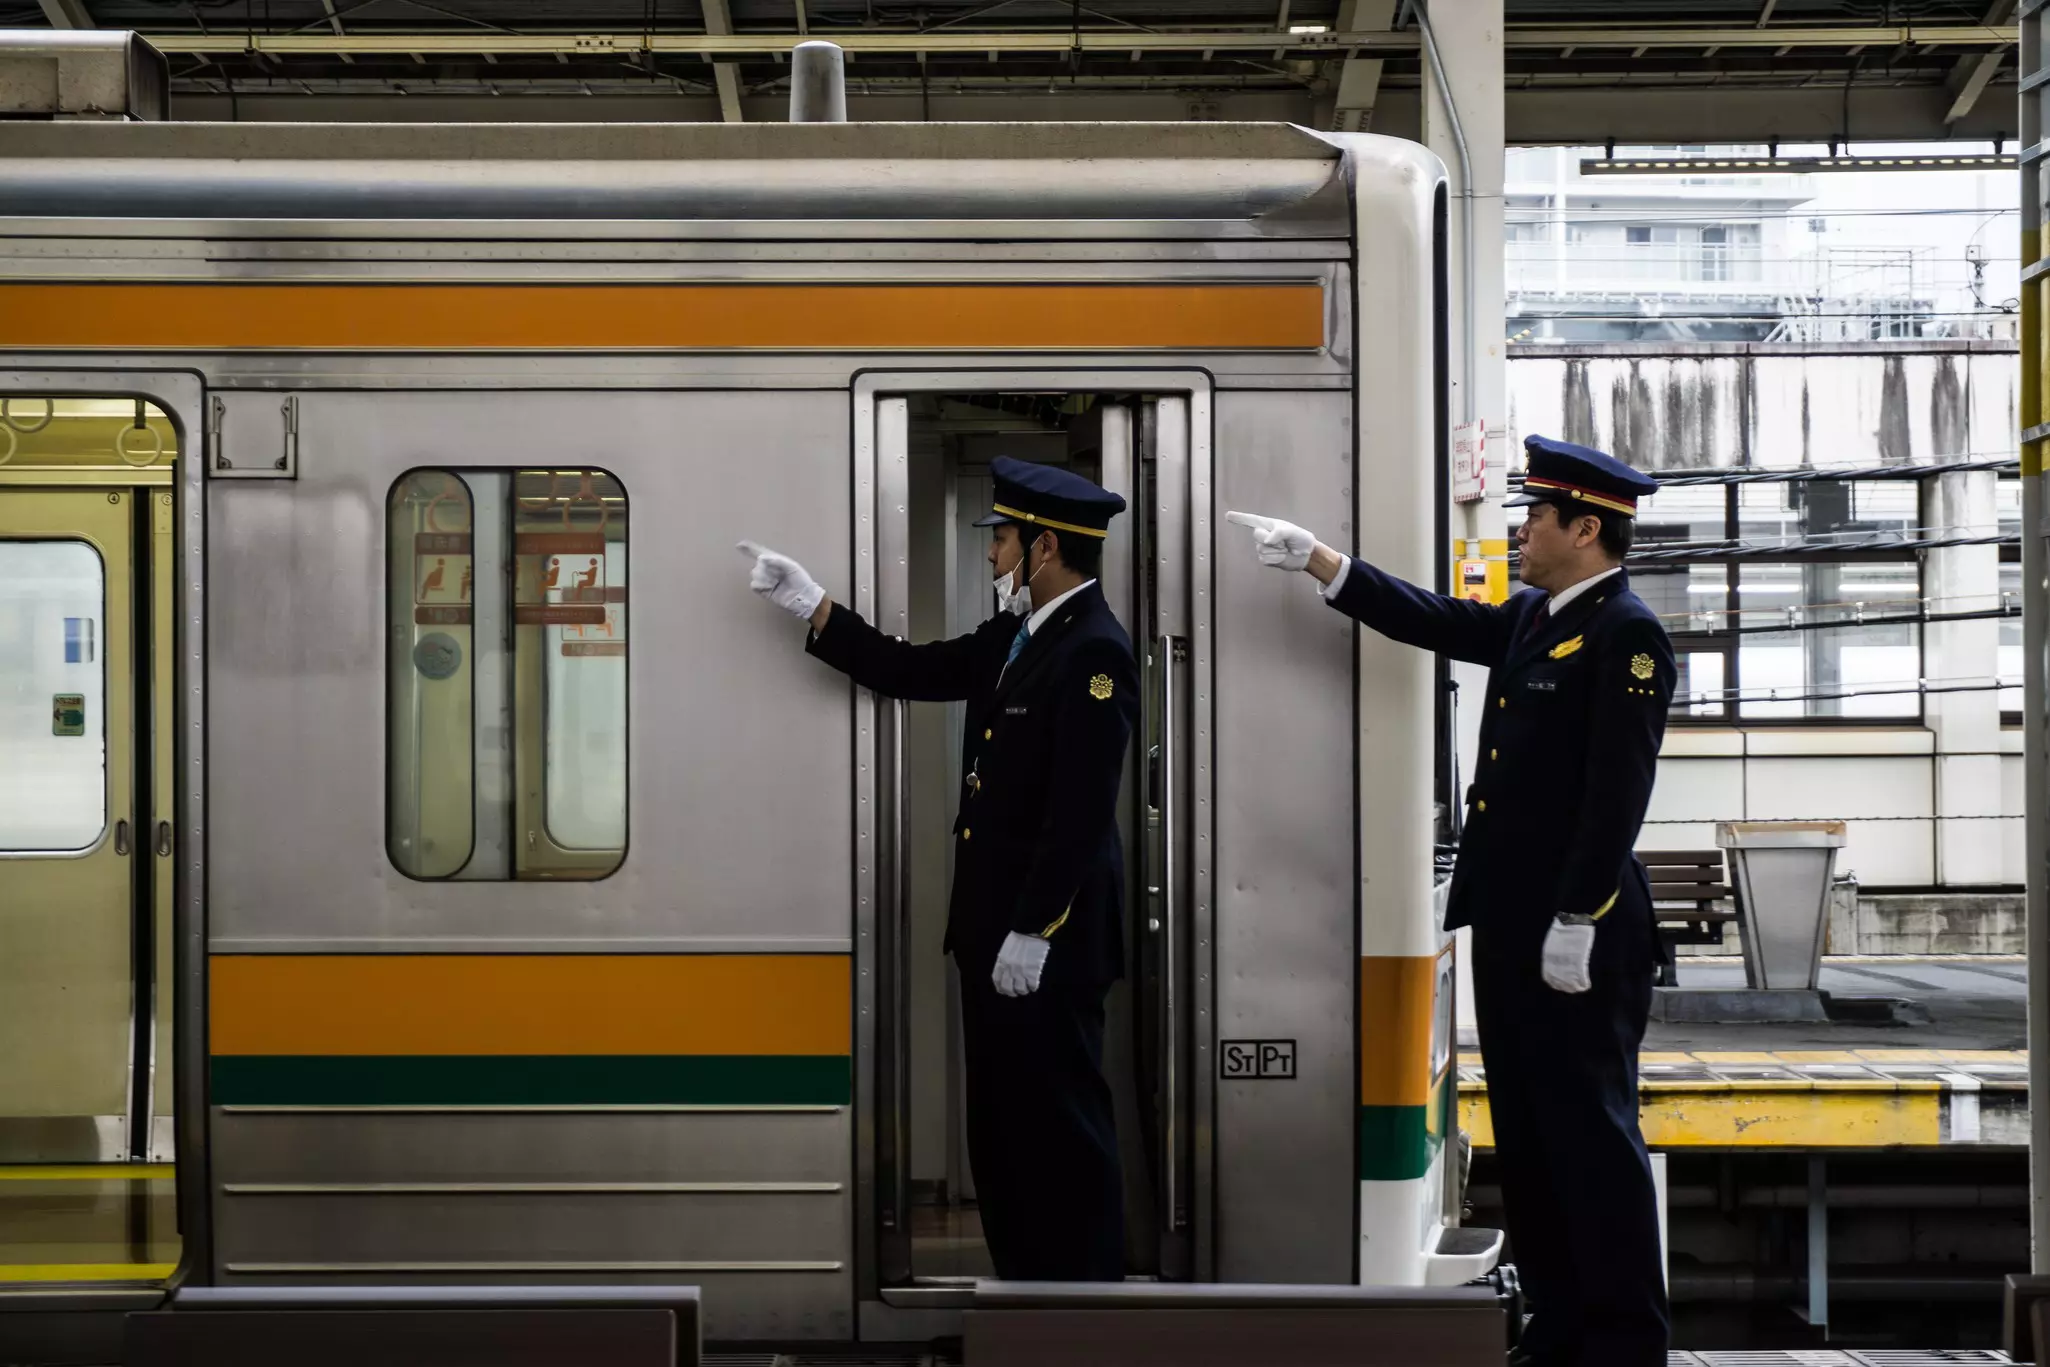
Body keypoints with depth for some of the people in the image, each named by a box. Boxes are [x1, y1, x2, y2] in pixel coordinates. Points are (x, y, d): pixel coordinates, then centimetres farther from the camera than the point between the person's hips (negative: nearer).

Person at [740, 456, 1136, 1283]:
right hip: (991, 925, 9)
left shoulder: (1095, 652, -17)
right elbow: (910, 673, 18)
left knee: (1062, 1122, -2)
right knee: (999, 1122, 13)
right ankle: (1023, 1273, 21)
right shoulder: (1012, 636, 11)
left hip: (1051, 936, -9)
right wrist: (808, 604, 12)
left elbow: (1081, 813, -22)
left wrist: (1033, 931, -22)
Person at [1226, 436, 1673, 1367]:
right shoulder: (1529, 620, 14)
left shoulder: (1626, 634, -13)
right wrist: (1311, 556, 18)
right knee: (1526, 1135, 13)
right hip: (1511, 923, 9)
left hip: (1579, 935, -9)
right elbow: (1425, 619, 22)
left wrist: (1576, 926, -21)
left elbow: (1617, 792, -19)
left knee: (1592, 1132, -4)